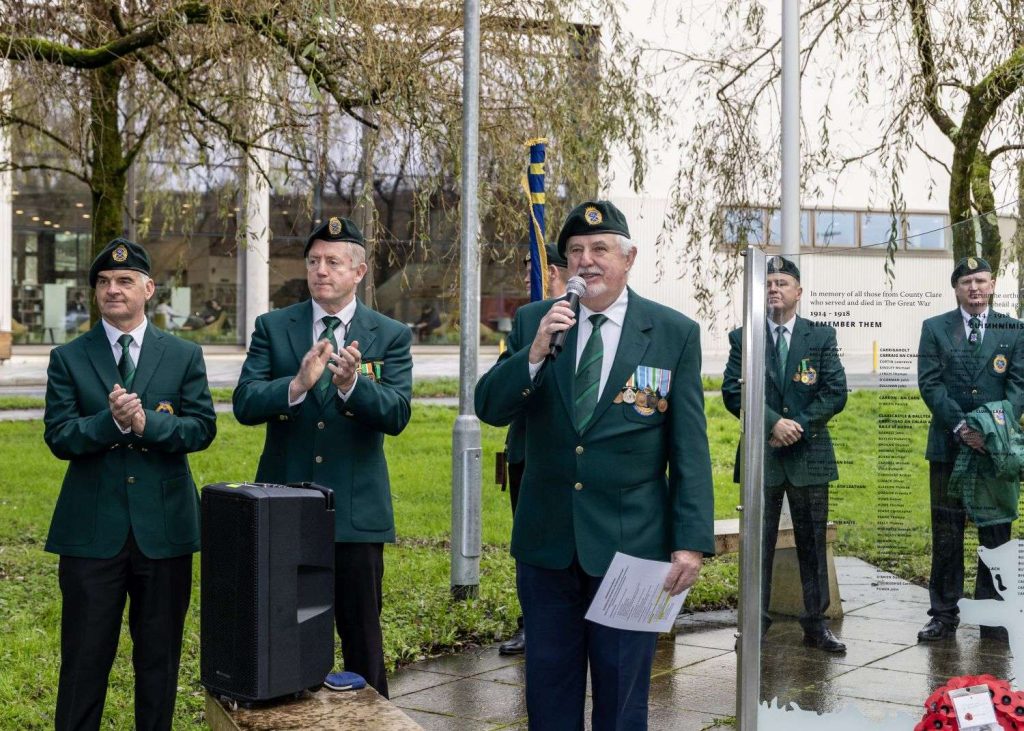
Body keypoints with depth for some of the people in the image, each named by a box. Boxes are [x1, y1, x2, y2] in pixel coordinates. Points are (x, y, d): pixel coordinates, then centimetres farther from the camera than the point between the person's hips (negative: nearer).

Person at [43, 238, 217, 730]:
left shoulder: (184, 356, 7)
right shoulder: (68, 358, 6)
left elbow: (202, 428, -2)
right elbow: (58, 437, -4)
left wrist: (146, 422, -17)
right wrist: (111, 421, -20)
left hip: (164, 526, 1)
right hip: (93, 529, -1)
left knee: (160, 656, 10)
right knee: (85, 657, 3)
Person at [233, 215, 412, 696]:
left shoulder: (391, 336, 1)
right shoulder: (272, 328, 4)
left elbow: (397, 414, -11)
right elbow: (244, 404, -9)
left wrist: (352, 384, -30)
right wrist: (298, 384, -27)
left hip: (356, 510, -1)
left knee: (362, 639, 8)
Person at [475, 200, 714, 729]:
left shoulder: (675, 333, -3)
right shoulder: (533, 322, 3)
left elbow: (690, 448, -5)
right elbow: (489, 409, -4)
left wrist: (692, 541, -10)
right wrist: (535, 351, -20)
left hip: (631, 544, -2)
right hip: (546, 542, 2)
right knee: (548, 688, 14)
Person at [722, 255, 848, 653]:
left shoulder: (822, 336, 6)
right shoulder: (742, 338, 5)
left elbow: (835, 392, -1)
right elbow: (733, 392, -4)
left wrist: (798, 425, -11)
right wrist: (773, 423, -15)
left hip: (809, 453, 0)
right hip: (761, 455, 0)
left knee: (812, 541, 6)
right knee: (758, 542, 4)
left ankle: (816, 623, 14)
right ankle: (755, 622, 11)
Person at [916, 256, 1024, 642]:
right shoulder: (935, 329, 6)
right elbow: (930, 383, -3)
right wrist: (960, 426, -14)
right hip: (948, 445, 0)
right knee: (946, 533, 3)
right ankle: (944, 614, 10)